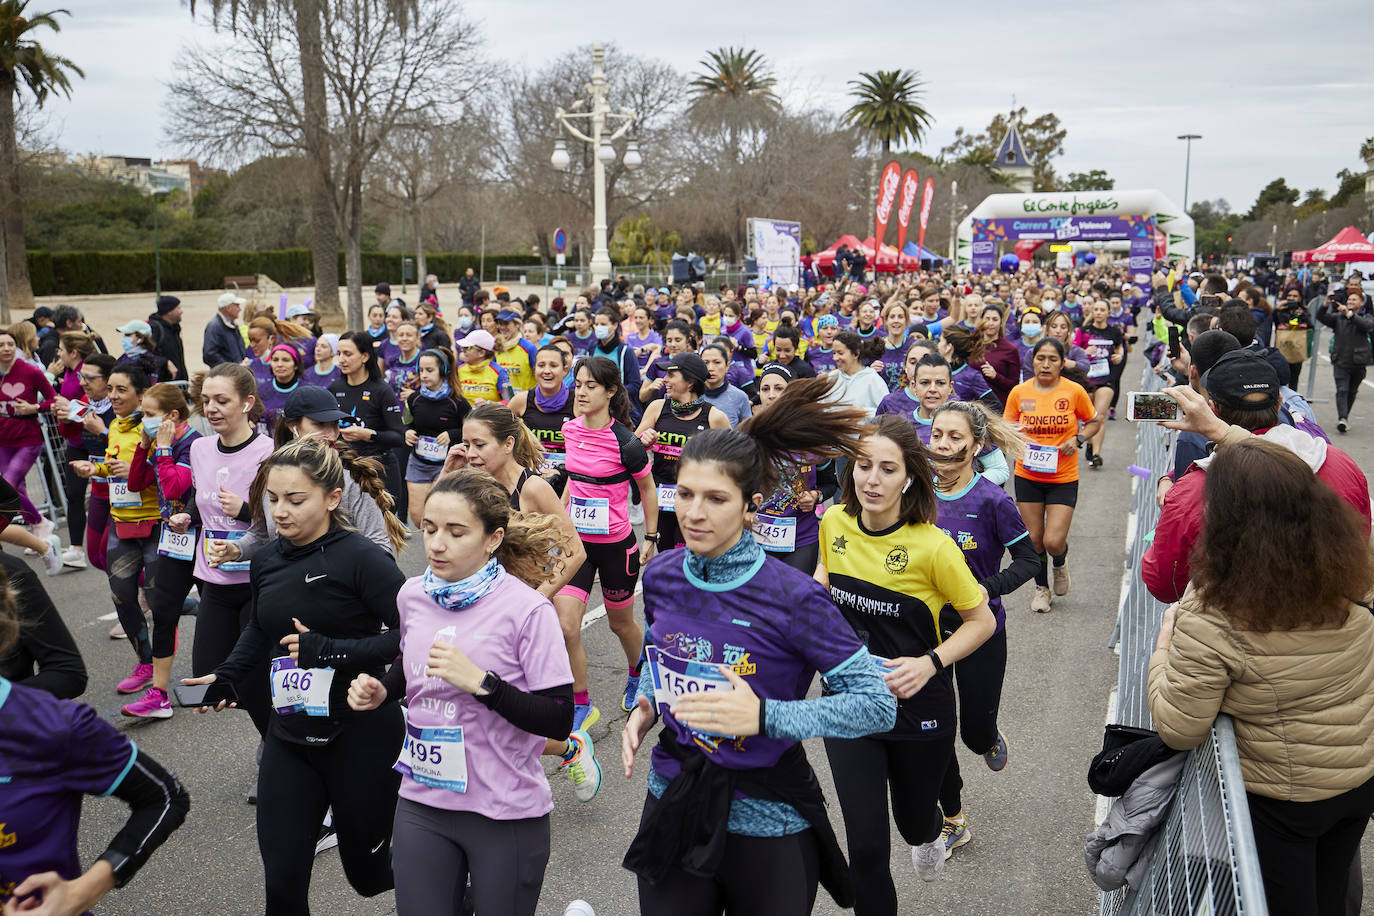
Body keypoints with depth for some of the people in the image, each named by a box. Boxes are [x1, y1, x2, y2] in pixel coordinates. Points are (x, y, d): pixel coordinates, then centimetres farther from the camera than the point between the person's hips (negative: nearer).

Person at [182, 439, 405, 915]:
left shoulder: (360, 558, -18)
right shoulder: (267, 560, 2)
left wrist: (327, 649, -26)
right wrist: (225, 677, 7)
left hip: (361, 736, -5)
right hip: (290, 737, 5)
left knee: (369, 874, 14)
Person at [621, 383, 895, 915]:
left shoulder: (791, 598, -21)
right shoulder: (661, 576, -5)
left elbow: (878, 705, -19)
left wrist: (764, 716, -28)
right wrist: (645, 706, -4)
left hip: (767, 824, -4)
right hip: (672, 806, 4)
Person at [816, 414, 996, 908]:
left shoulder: (932, 545, -22)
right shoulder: (834, 522, -9)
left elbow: (982, 621, -11)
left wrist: (930, 663, -24)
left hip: (917, 708, -2)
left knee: (912, 820, 23)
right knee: (866, 845, -1)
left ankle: (930, 832, 61)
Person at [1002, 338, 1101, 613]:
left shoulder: (1074, 391, -6)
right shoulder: (1019, 392, -2)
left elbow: (1094, 420, 9)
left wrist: (1078, 439, -9)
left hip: (1064, 477, -2)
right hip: (1027, 475, 2)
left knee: (1053, 542, -8)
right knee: (1033, 539, 6)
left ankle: (1060, 563, 30)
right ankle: (1041, 587, 32)